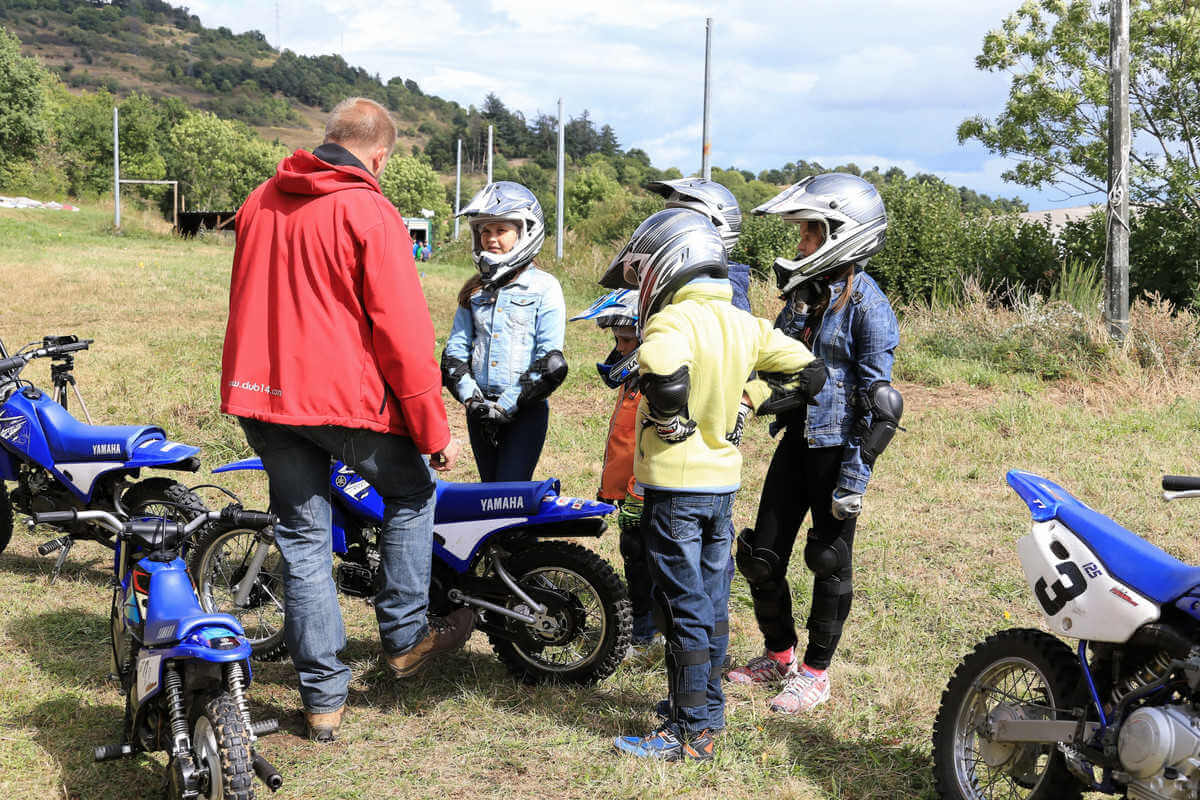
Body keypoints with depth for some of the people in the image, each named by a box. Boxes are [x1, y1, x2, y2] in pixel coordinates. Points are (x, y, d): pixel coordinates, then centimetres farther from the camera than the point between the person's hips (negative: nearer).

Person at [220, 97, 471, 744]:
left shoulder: (259, 204, 11)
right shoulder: (369, 214, -10)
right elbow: (402, 331, -13)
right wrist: (435, 430, -7)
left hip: (261, 395, 6)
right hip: (345, 395, -6)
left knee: (303, 540, 10)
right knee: (411, 496, 19)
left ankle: (323, 696, 14)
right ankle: (404, 638, 23)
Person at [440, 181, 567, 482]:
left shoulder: (544, 287, -3)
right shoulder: (474, 290, 12)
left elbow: (551, 363, -10)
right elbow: (454, 352, 9)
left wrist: (507, 406, -14)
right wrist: (472, 399, -8)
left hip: (525, 411, -5)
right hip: (480, 410, 5)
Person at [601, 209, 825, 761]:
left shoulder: (673, 321, -18)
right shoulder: (742, 323, 6)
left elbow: (664, 370, -40)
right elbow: (807, 371, 13)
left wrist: (669, 423, -22)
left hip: (675, 484, -8)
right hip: (724, 477, 8)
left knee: (683, 608, -1)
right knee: (711, 601, 18)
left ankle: (691, 731, 6)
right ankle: (708, 705, 30)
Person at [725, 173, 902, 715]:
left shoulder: (865, 304, -15)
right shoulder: (803, 291, 9)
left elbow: (878, 400, -17)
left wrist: (856, 474, -19)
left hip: (838, 447, -8)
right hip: (796, 441, 8)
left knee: (830, 562, 5)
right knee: (761, 555, 10)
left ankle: (815, 672, 18)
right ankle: (778, 655, 29)